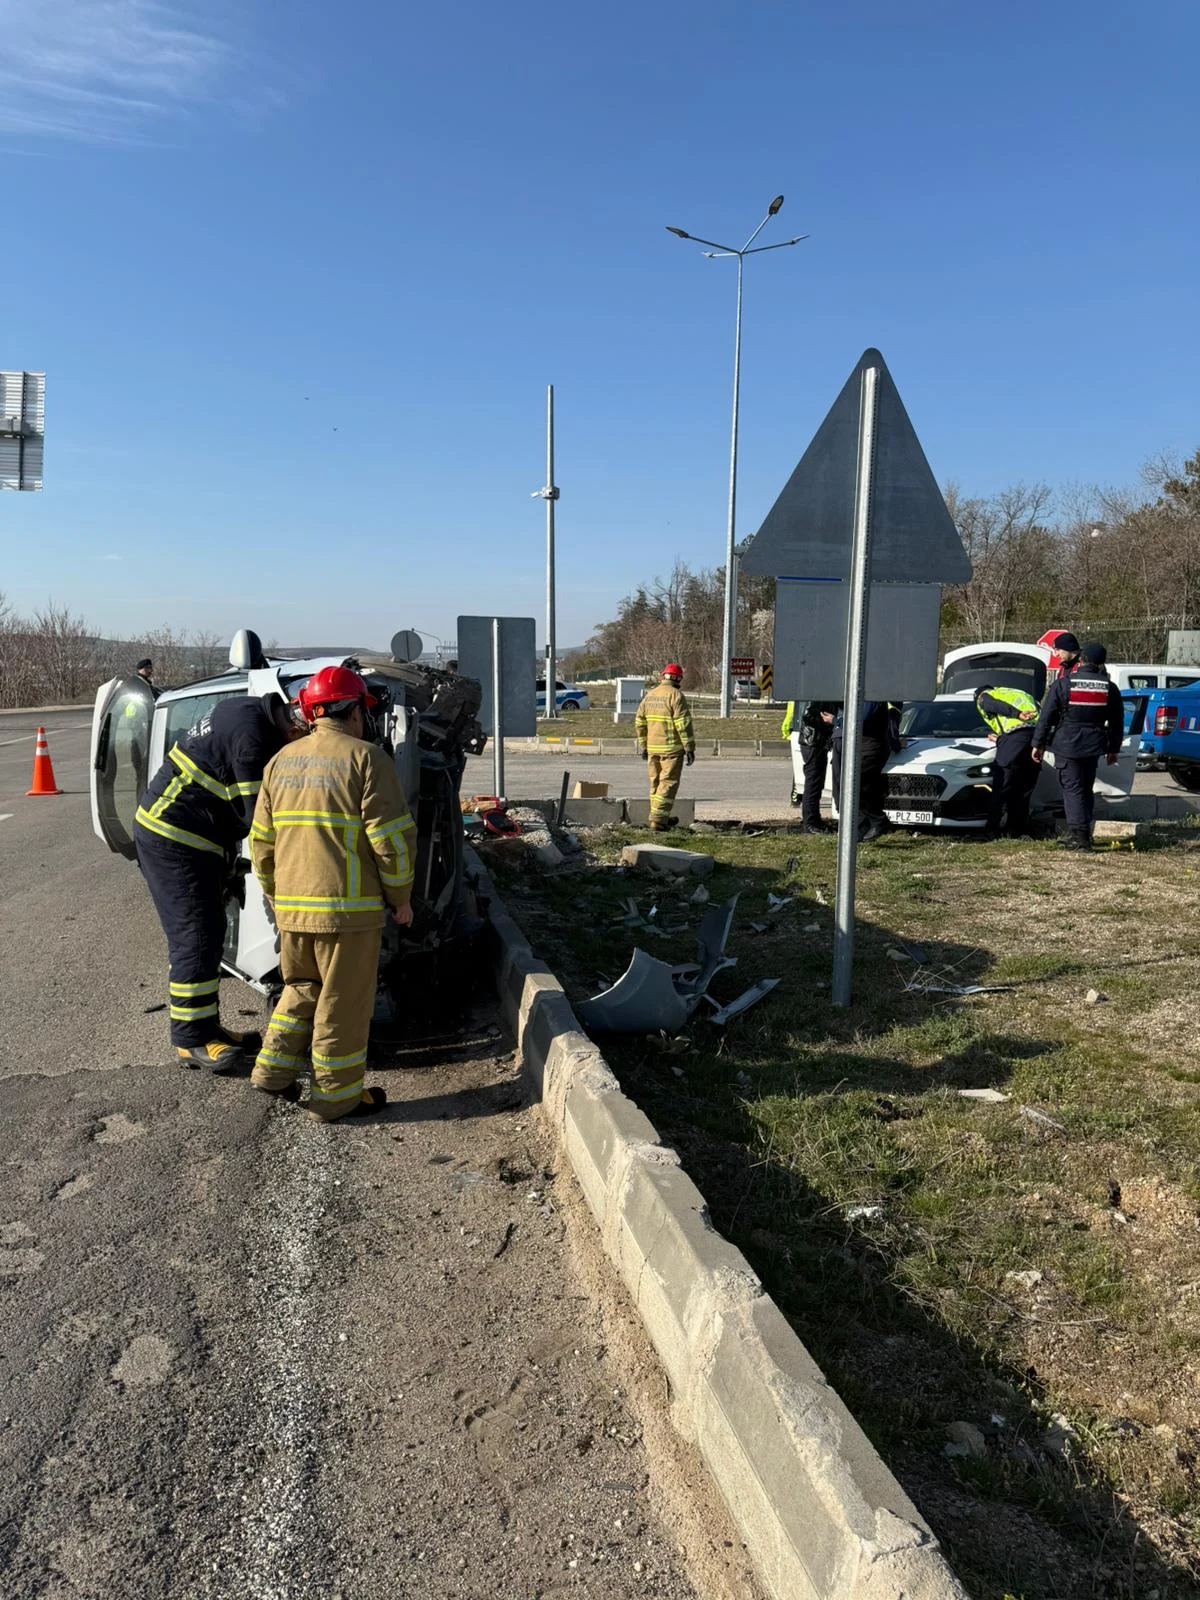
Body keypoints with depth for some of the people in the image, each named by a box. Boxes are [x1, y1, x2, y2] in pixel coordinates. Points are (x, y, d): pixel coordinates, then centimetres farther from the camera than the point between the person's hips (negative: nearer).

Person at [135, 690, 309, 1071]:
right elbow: (257, 818, -21)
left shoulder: (248, 712, 7)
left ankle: (205, 1025, 26)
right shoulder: (252, 736, -25)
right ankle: (191, 1040, 4)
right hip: (173, 840, -10)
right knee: (195, 940, -5)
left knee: (209, 936, 15)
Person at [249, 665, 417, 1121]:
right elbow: (392, 838, -12)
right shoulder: (365, 758, -8)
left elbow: (261, 842, 15)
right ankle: (337, 1095, 15)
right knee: (344, 1003, 5)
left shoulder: (281, 762, 12)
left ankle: (273, 1071, 25)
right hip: (350, 907, -6)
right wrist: (400, 896, -1)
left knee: (301, 989, 24)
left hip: (291, 908, 6)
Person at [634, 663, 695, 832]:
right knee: (668, 784, -3)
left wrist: (643, 746, 20)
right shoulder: (676, 695, -11)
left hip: (652, 748, 7)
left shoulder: (649, 695, 11)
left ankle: (662, 818, 26)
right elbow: (683, 724, -15)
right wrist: (690, 748, -11)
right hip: (672, 748, -7)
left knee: (656, 783, 15)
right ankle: (657, 821, -8)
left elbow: (639, 723, 14)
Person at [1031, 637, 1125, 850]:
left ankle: (1079, 836, -10)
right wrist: (1113, 749, 19)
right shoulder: (1109, 688, 3)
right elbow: (1117, 721, 10)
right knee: (1087, 789, 16)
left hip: (1067, 744, -4)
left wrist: (1038, 744, 1)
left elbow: (1046, 717, -7)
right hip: (1093, 746, 4)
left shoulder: (1062, 684, -9)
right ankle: (1082, 832, 22)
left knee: (1072, 789, -2)